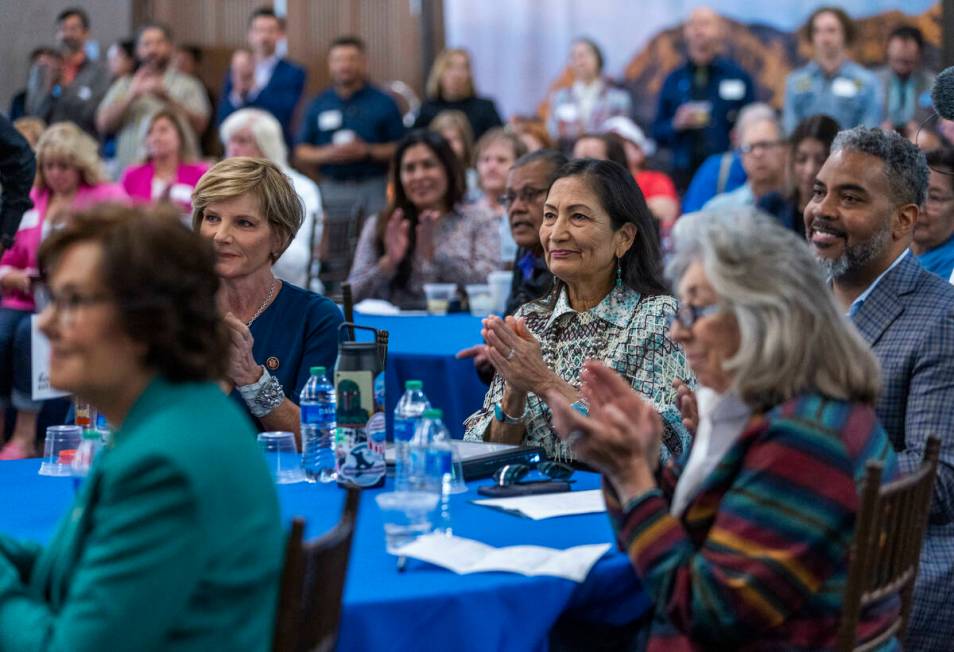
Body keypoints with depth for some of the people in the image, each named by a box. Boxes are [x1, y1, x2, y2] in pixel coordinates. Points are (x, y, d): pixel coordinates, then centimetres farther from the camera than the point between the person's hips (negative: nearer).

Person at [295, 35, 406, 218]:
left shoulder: (383, 103, 5)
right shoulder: (318, 105, 12)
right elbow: (301, 152, 12)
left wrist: (367, 151, -12)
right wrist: (327, 154, -8)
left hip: (373, 189, -2)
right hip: (331, 188, 2)